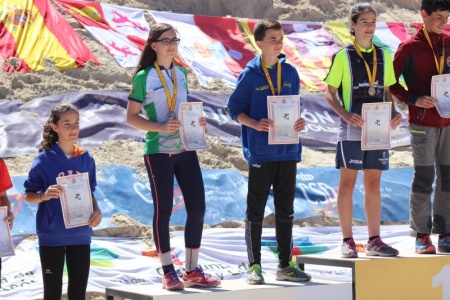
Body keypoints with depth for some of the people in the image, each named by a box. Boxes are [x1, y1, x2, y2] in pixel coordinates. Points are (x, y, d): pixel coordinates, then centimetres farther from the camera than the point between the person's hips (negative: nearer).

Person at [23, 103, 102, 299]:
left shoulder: (86, 159, 2)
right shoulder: (45, 160, -9)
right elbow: (28, 196, -4)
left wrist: (97, 211, -8)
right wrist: (45, 195, -25)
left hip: (80, 235, 4)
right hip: (52, 236, -3)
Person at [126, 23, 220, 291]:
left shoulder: (181, 73, 11)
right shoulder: (144, 77, -5)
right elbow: (131, 117, -5)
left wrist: (198, 122, 0)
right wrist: (159, 127, -20)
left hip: (186, 149, 5)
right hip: (159, 152, -5)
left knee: (197, 207, 2)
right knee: (163, 210, 1)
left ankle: (193, 271, 12)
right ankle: (168, 273, 9)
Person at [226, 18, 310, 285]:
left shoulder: (290, 72, 9)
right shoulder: (250, 75, -4)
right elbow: (234, 109, -3)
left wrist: (299, 122, -4)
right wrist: (255, 124, -19)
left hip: (287, 150, 4)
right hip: (261, 151, -4)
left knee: (286, 210, 10)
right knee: (256, 210, 2)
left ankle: (285, 264, 18)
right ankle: (254, 266, 9)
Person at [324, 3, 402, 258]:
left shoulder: (384, 56, 11)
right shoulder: (343, 56, -1)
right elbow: (330, 93, -1)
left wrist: (394, 113, -1)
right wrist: (345, 115, -17)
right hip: (352, 129, -4)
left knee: (373, 184, 7)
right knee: (348, 182, 0)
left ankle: (375, 241, 11)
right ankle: (348, 241, 5)